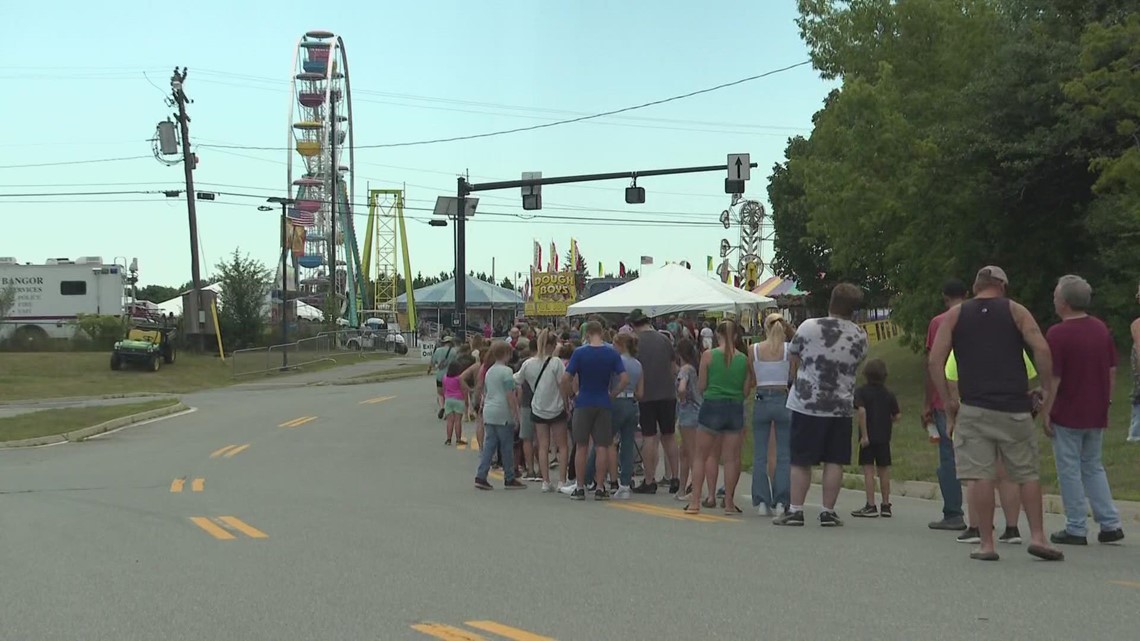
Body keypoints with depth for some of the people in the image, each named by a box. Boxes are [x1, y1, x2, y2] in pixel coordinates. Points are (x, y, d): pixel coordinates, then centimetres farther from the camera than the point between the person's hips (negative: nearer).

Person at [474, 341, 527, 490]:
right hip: (503, 413, -7)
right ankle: (509, 479, 9)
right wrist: (516, 414, -11)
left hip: (488, 411, 7)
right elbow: (510, 395, -15)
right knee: (507, 446, 2)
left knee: (490, 444, 7)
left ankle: (480, 476, -2)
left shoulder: (489, 371, 15)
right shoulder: (506, 371, -10)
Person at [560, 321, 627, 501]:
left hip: (583, 404, -1)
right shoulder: (612, 353, -3)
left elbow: (566, 378, -12)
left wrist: (567, 395, 4)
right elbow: (625, 379, -9)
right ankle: (600, 488, 4)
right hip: (604, 405, 1)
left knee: (581, 447, 7)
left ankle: (580, 488, 8)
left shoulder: (579, 352, -7)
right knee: (602, 447, 4)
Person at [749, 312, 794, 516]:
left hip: (761, 401, 1)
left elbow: (752, 376, 4)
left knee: (760, 455, 8)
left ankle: (762, 501, 5)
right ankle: (782, 502, 1)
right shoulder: (788, 349, -5)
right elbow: (793, 377, 3)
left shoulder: (754, 349, -1)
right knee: (784, 455, 5)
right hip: (783, 401, -1)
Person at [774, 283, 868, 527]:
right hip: (842, 407, 1)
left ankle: (795, 510, 5)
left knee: (801, 461, 5)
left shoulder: (809, 326, -6)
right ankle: (828, 512, 7)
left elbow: (793, 356, 5)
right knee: (834, 461, 6)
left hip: (806, 404, -1)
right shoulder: (860, 336, 0)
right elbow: (857, 362, 11)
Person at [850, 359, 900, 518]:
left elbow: (861, 411, -20)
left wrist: (864, 434, -18)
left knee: (868, 470, -3)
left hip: (868, 438, -4)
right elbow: (897, 416, 4)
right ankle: (886, 506, 17)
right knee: (883, 471, 11)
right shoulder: (889, 394, 5)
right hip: (884, 438, 4)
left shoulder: (861, 392, -6)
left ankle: (870, 506, -6)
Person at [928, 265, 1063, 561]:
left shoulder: (955, 315, 10)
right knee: (1028, 473, 9)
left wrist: (947, 401, 8)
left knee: (980, 476, 0)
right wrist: (1048, 390, 4)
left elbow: (935, 360, 1)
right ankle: (1037, 536, 5)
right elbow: (1041, 349, -5)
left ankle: (986, 543, 1)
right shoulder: (1015, 310, 8)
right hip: (1015, 407, 0)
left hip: (973, 408, 0)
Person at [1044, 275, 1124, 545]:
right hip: (1096, 414, 6)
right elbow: (1112, 369, 10)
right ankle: (1110, 524, 11)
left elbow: (1053, 377, -16)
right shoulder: (1101, 328, 6)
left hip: (1067, 415, -6)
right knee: (1093, 467, 17)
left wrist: (1046, 412, -9)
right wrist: (1106, 402, 18)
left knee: (1070, 470, 2)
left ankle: (1076, 529, 5)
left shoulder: (1057, 334, -15)